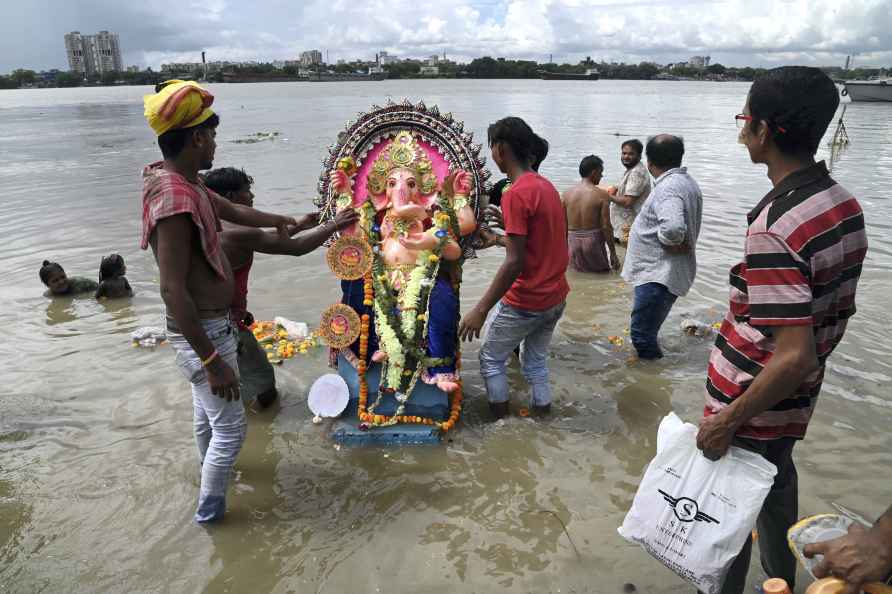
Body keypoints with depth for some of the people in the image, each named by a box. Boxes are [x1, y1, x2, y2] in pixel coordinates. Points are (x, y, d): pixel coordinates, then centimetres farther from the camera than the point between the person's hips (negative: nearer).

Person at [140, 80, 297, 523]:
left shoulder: (184, 180, 2)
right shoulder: (175, 201, -29)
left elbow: (231, 210, 21)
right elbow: (173, 291, -31)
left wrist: (276, 220, 37)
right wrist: (212, 359, -28)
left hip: (208, 325, 10)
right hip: (203, 333, -10)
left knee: (206, 409, 30)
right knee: (230, 425, 5)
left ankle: (209, 468, 53)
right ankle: (209, 508, 24)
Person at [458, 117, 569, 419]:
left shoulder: (516, 194, -21)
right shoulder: (546, 185, 7)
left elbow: (515, 262, -25)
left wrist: (481, 309, -23)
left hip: (525, 303, -8)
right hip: (555, 297, 8)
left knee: (491, 360, 12)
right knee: (536, 360, 21)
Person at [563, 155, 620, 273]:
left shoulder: (567, 193, 1)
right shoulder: (602, 195, -10)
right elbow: (606, 227, -11)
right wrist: (613, 254, -3)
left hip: (573, 241, 4)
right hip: (592, 241, -4)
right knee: (602, 273, 13)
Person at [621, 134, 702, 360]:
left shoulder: (668, 188, -21)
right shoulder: (686, 181, 13)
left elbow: (673, 228, -38)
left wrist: (667, 242, -19)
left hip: (659, 275, -11)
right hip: (660, 272, 11)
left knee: (641, 333, -6)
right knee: (646, 332, 21)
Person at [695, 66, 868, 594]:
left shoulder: (774, 228, -29)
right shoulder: (846, 204, -1)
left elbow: (795, 358, -30)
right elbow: (838, 311, 10)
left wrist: (728, 421, -20)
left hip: (753, 403, -9)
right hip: (796, 403, 9)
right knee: (776, 476, 29)